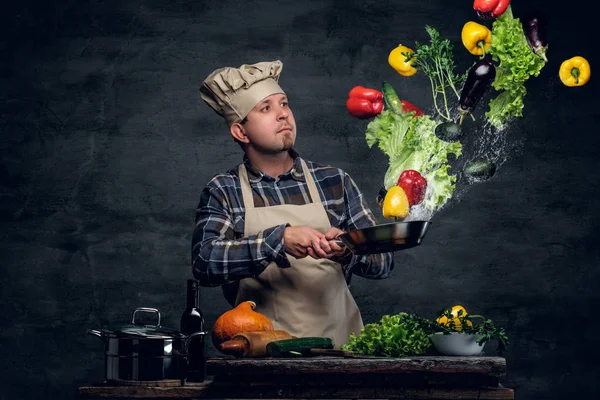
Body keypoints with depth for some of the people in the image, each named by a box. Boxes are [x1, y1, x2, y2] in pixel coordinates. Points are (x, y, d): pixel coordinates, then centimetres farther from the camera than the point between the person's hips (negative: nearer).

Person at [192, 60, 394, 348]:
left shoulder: (334, 182, 11)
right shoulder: (222, 192, 6)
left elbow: (383, 262, 10)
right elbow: (204, 262, -10)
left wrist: (347, 250, -10)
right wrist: (278, 240, -20)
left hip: (339, 344, 1)